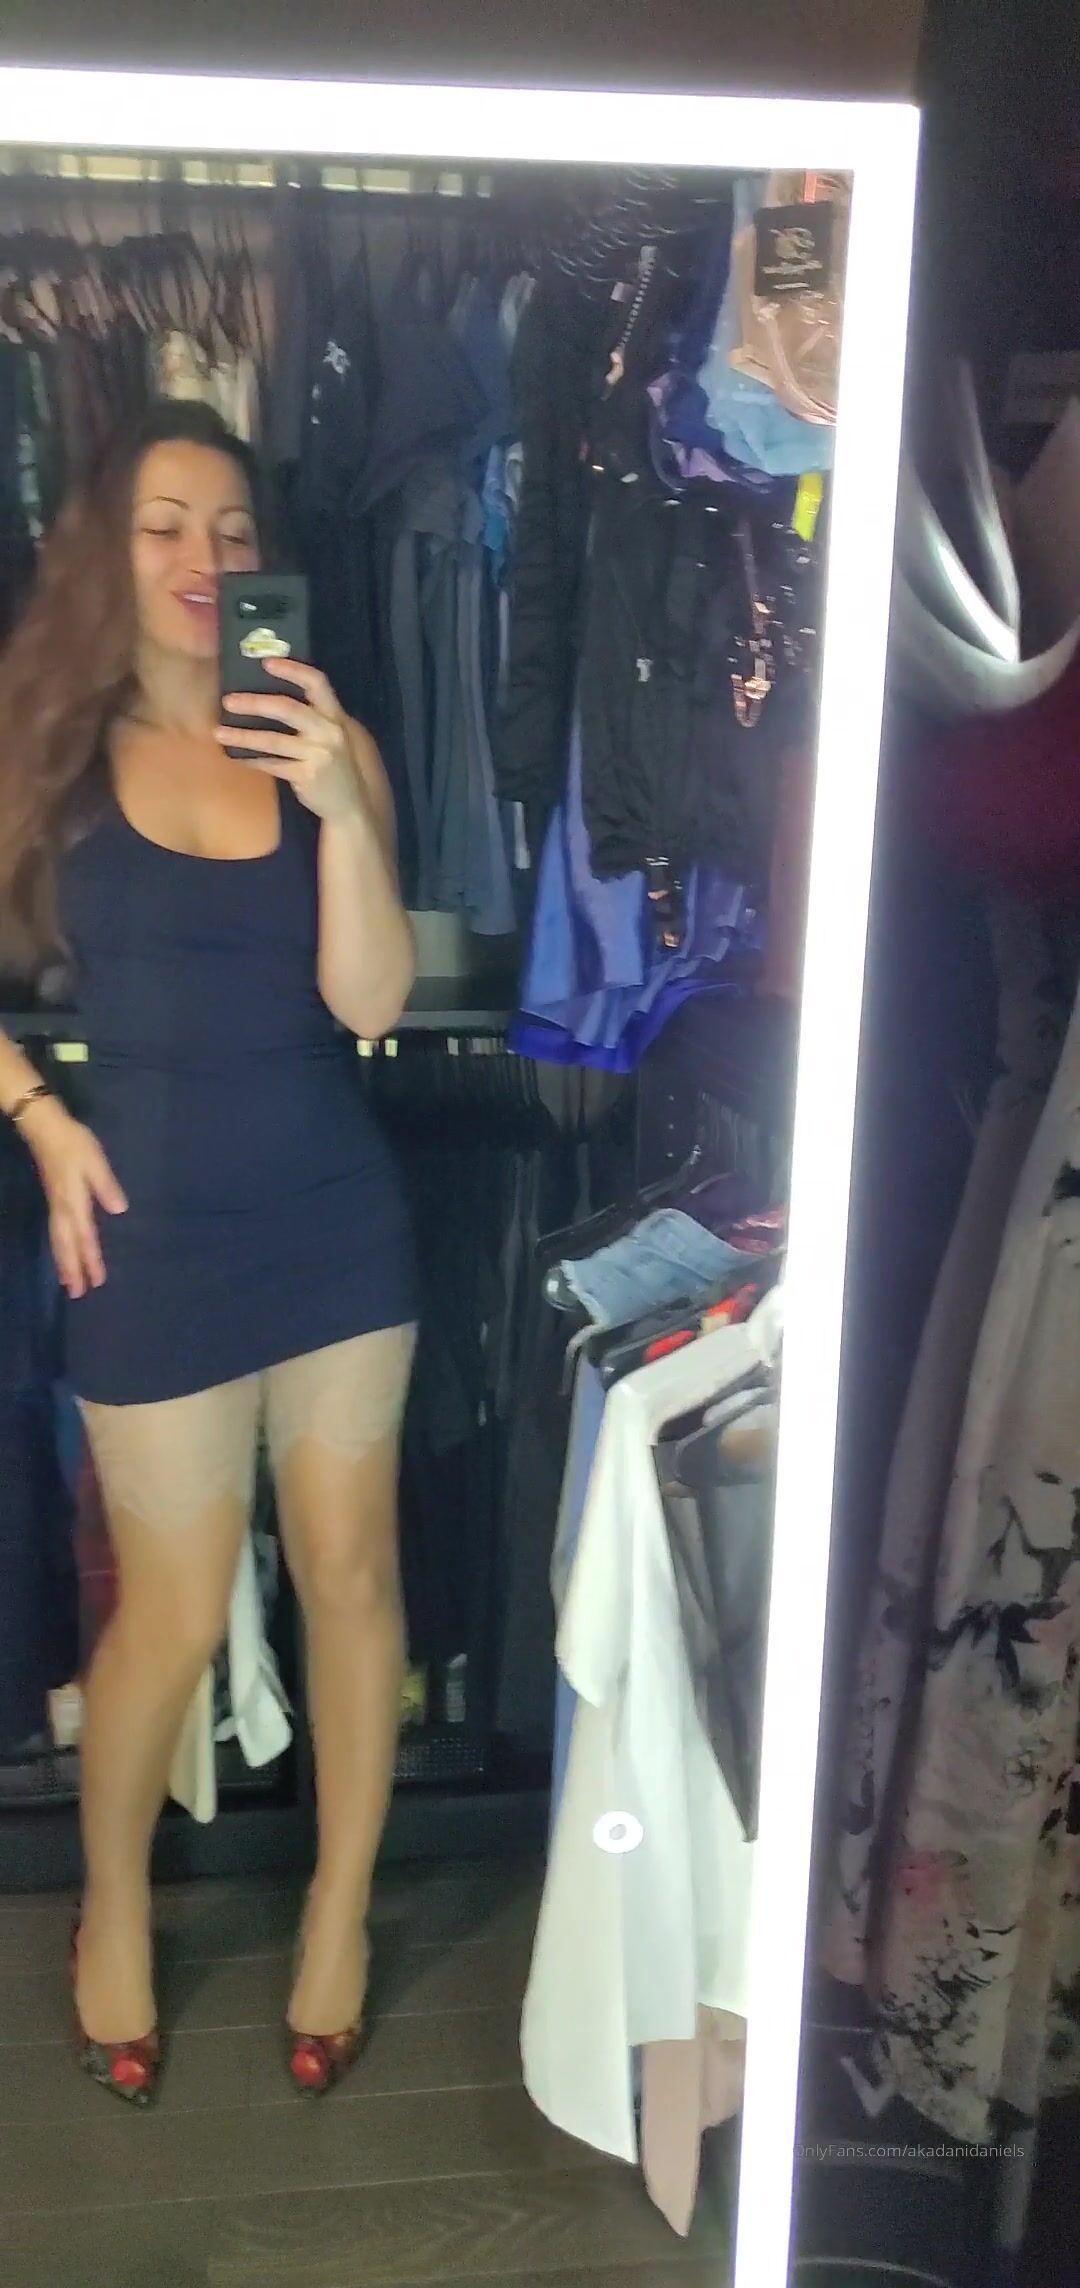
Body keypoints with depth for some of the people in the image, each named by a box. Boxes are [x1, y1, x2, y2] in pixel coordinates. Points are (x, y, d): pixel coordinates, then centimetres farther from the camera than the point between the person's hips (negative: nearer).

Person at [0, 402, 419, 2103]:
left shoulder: (322, 742, -1)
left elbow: (368, 1000, -9)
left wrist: (342, 807, -21)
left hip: (336, 1214, 1)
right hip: (159, 1233, -1)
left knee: (351, 1574, 9)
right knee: (173, 1617, 7)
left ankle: (341, 1908, 31)